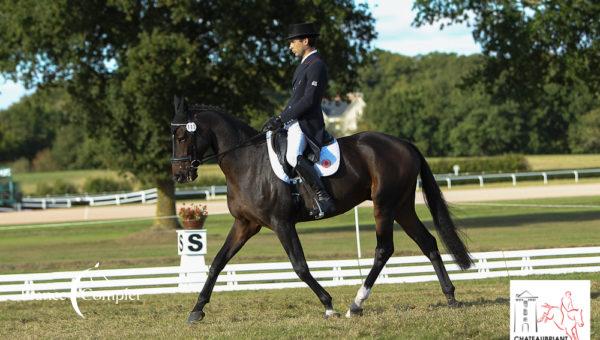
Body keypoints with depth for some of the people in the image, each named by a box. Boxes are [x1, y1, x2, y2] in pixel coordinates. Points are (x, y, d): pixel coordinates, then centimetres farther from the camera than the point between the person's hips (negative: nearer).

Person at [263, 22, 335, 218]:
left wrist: (282, 119, -20)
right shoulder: (305, 63, 19)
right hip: (293, 121, 11)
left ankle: (324, 199, -30)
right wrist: (280, 118, 12)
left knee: (293, 156, -33)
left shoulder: (316, 66, -14)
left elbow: (308, 100, -21)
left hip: (304, 123, -11)